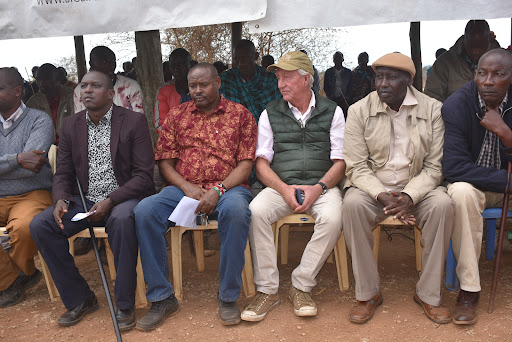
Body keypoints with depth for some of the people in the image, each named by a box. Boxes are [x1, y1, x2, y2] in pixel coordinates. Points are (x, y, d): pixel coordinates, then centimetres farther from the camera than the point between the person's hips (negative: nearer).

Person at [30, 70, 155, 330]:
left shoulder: (134, 121, -4)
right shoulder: (71, 125, 10)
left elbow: (143, 175, -9)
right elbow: (63, 174, 11)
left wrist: (110, 201, -22)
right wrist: (61, 199, -12)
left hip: (123, 198, -5)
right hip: (84, 201, 5)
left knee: (122, 218, -37)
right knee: (40, 225, -17)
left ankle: (124, 304, -20)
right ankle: (78, 299, -1)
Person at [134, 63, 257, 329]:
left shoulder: (240, 114, 8)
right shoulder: (177, 115, 16)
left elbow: (245, 163, 0)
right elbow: (165, 162, 11)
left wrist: (218, 190, -15)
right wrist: (187, 187, -8)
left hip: (228, 188, -2)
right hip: (183, 188, 3)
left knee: (235, 209, -38)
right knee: (145, 211, -26)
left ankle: (227, 296, -20)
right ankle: (162, 298, -14)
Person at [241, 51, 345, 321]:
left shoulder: (332, 112, 9)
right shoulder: (270, 114, 11)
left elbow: (340, 162, 4)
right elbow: (261, 163, 6)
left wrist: (318, 188, -14)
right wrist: (284, 189, -12)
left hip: (321, 185, -1)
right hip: (281, 186, 1)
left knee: (332, 218, -33)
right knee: (255, 212, -29)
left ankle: (301, 286, -15)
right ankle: (267, 289, -17)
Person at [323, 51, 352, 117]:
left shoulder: (348, 72, 10)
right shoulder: (328, 72, 10)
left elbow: (350, 87, 10)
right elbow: (325, 87, 11)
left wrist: (348, 97, -6)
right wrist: (330, 95, -6)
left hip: (344, 100, 0)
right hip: (332, 100, 0)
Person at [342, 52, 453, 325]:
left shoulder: (433, 109, -1)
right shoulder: (359, 111, -2)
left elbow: (435, 166, -4)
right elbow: (357, 166, -6)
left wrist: (410, 196, -22)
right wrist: (382, 196, -23)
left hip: (417, 187, 1)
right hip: (372, 187, 0)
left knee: (442, 205, -30)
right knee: (352, 203, -32)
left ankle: (428, 293, -12)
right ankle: (368, 292, -17)